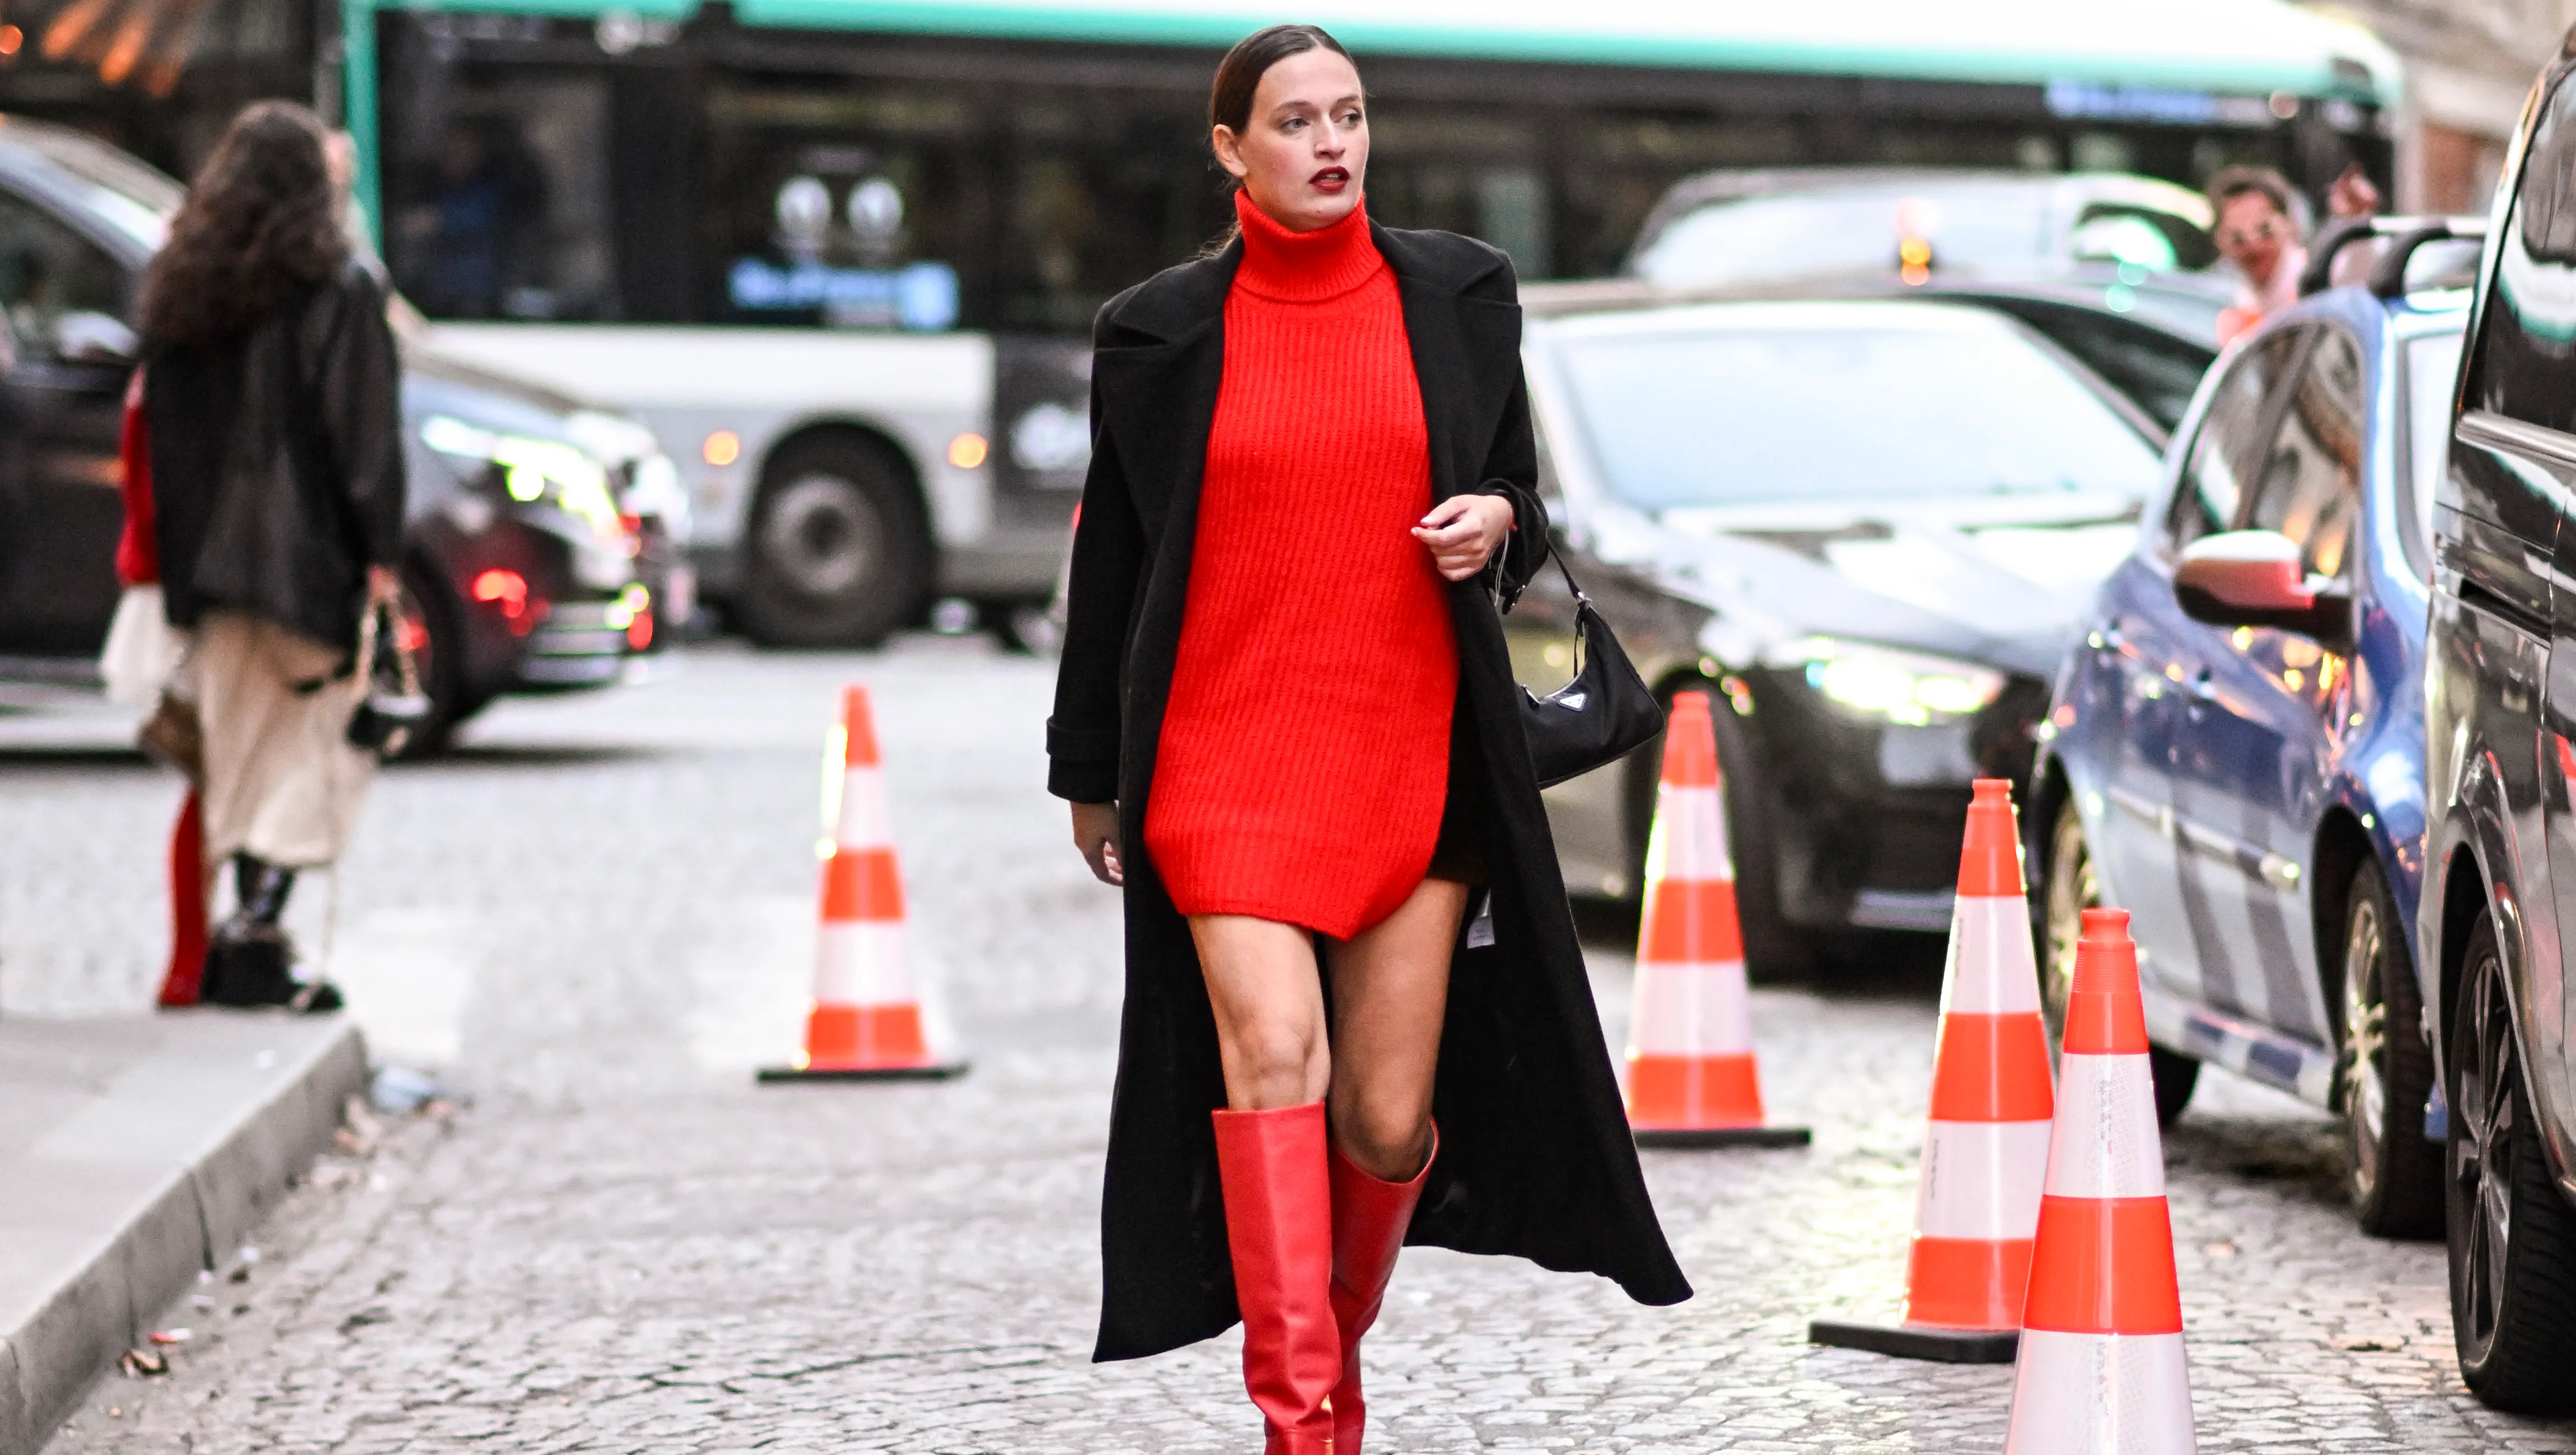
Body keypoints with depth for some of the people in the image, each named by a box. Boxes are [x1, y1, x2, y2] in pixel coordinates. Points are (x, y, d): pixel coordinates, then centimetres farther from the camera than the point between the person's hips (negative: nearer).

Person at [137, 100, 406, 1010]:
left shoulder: (181, 281, 8)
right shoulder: (337, 286, -8)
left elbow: (160, 422, 11)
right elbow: (364, 425, -11)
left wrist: (182, 548, 16)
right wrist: (377, 552, -7)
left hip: (211, 552, 5)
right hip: (307, 551, -5)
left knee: (239, 742, 12)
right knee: (313, 746, 2)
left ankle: (247, 932, 8)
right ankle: (259, 932, -13)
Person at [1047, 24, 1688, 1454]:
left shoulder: (1455, 293, 7)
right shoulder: (1165, 328, 3)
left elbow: (1520, 497, 16)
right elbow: (1110, 554, 11)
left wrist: (1498, 524, -9)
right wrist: (1089, 770, 15)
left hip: (1415, 752, 2)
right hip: (1226, 749, -2)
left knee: (1391, 1122, 2)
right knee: (1273, 1053, -20)